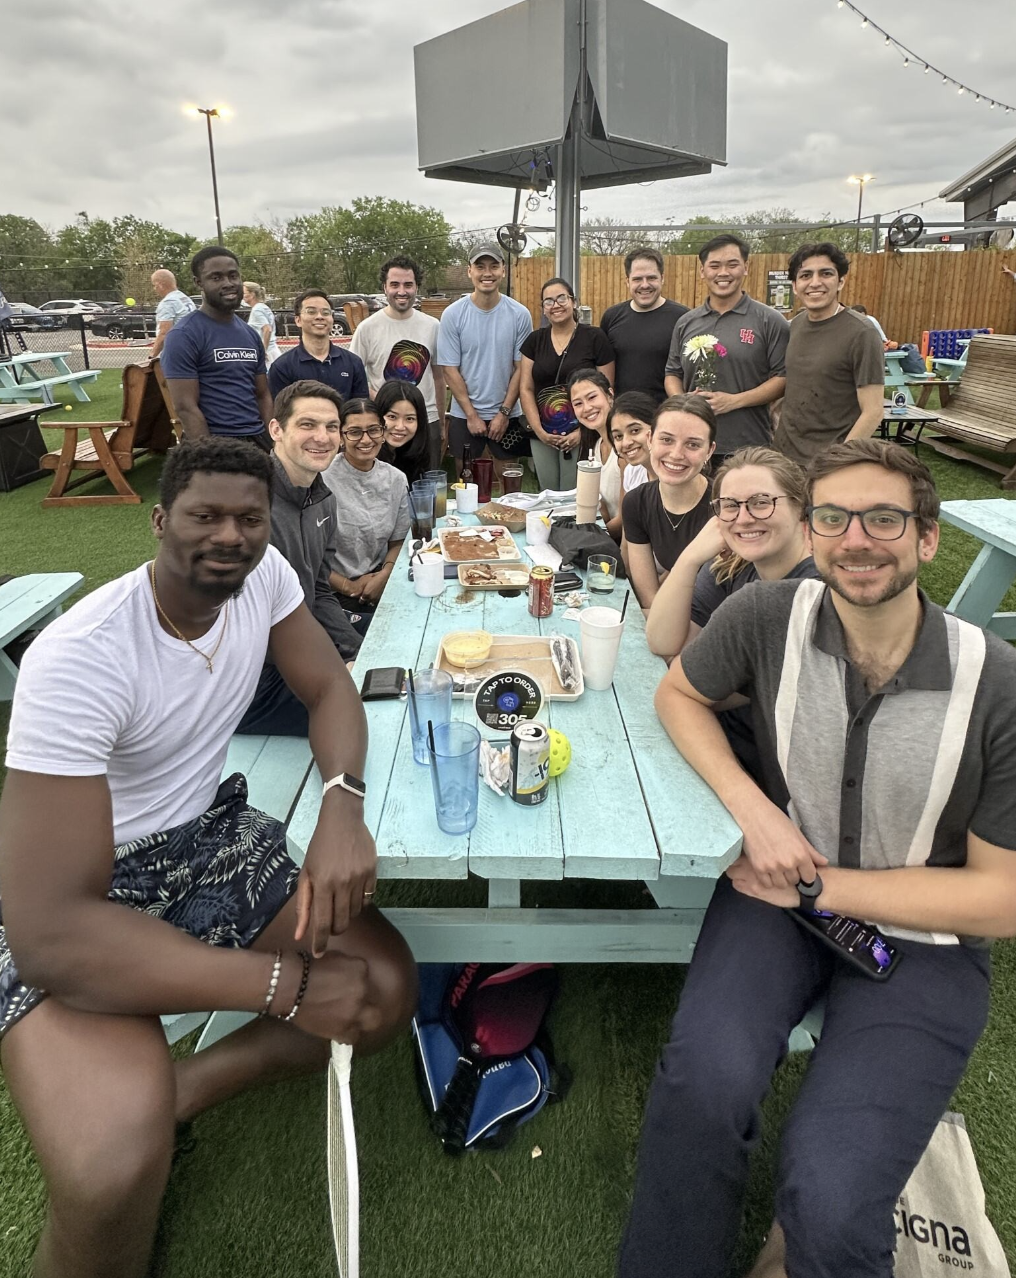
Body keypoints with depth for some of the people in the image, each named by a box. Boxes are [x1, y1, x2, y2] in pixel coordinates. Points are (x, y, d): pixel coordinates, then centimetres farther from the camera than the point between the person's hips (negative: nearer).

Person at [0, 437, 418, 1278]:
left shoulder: (262, 572, -10)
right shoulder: (80, 661, -28)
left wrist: (342, 805, -25)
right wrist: (289, 983, -31)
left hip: (214, 837, 7)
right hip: (83, 901, -6)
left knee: (388, 990, -8)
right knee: (119, 1175, -30)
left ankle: (168, 1098, 6)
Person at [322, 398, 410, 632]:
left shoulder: (396, 479, 4)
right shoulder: (323, 480, -13)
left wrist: (384, 575, -7)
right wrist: (349, 586, -11)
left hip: (381, 585, 6)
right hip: (333, 594, -5)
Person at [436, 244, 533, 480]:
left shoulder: (519, 314, -4)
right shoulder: (452, 314, -6)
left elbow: (521, 368, -1)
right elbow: (450, 370, -5)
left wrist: (504, 412, -7)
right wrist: (471, 415, -9)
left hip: (508, 414, 0)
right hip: (464, 415, 0)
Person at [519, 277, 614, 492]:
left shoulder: (594, 338, -3)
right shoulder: (534, 340, 8)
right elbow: (526, 389, 6)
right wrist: (539, 430, -6)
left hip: (581, 437, -3)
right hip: (541, 437, 4)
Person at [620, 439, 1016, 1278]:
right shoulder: (767, 618, -13)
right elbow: (679, 694, 6)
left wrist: (818, 885, -14)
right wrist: (755, 811, -11)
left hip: (923, 936, -1)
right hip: (784, 890, 2)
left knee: (828, 1202, -22)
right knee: (704, 1081, -28)